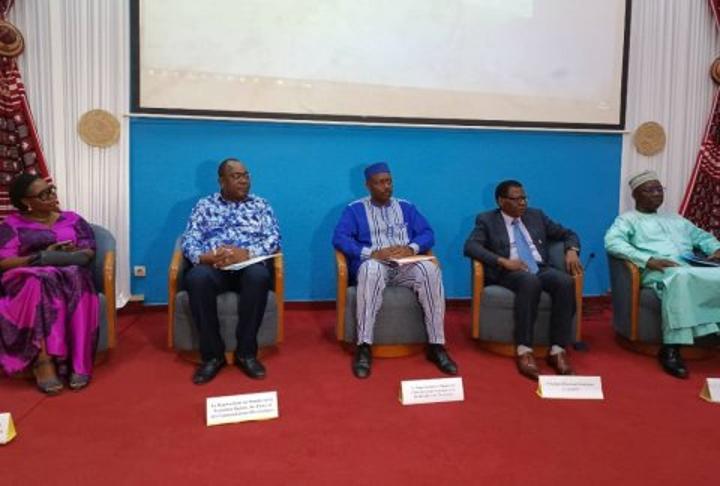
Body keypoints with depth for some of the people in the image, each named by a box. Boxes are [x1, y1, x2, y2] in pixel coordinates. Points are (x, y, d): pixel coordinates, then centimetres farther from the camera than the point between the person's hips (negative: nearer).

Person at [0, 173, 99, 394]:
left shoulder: (72, 219, 19)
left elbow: (90, 251, 13)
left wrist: (75, 252, -10)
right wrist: (41, 257, -15)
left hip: (71, 275, 1)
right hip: (28, 279, -1)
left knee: (73, 281, -36)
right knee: (39, 286, -38)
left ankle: (78, 361, -39)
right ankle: (43, 360, -40)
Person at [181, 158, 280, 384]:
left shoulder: (260, 205, 17)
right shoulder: (204, 205, 17)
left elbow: (274, 239, 3)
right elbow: (189, 240, 6)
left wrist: (246, 253, -16)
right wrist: (204, 256, -18)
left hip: (249, 265, 0)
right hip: (213, 266, 0)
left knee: (259, 276, -37)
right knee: (197, 277, -35)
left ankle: (246, 352, -22)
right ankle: (212, 354, -21)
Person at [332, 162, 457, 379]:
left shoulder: (406, 208, 19)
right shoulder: (355, 209, 10)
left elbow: (428, 234, 10)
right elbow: (339, 238, -4)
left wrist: (411, 248, -14)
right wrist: (371, 253, -18)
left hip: (405, 266, 3)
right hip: (375, 265, -2)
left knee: (430, 269, -30)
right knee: (371, 268, -39)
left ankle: (436, 345, -25)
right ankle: (364, 347, -35)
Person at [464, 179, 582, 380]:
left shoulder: (536, 215, 20)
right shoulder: (486, 220, 7)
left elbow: (567, 234, 23)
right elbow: (470, 247, -9)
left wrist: (571, 250, -1)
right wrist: (503, 261, -20)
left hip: (541, 269, 4)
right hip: (509, 272, -4)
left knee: (566, 281, -29)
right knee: (530, 281, -38)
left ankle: (557, 350, -26)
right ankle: (523, 350, -34)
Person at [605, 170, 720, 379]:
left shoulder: (676, 219, 35)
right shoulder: (628, 219, 13)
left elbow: (703, 237, 34)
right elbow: (612, 242, -6)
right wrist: (648, 260, -18)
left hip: (695, 270, 6)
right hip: (660, 272, -5)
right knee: (680, 276, -41)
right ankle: (671, 348, -38)